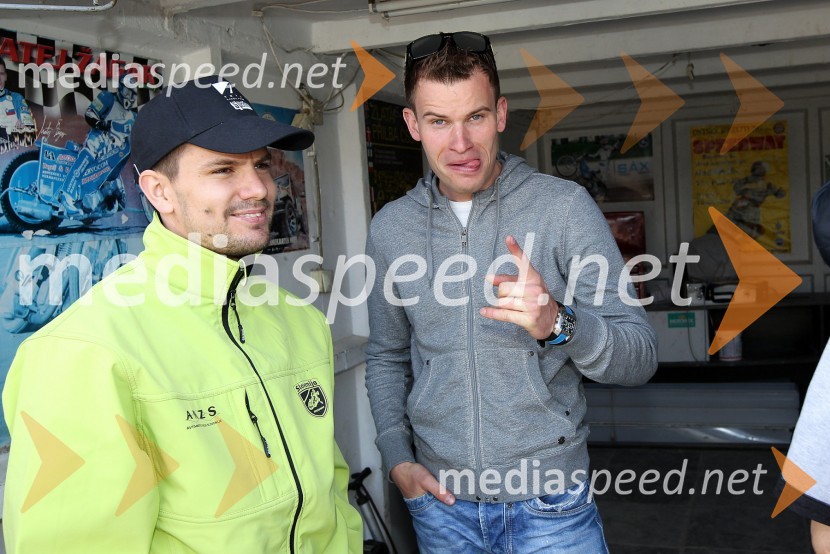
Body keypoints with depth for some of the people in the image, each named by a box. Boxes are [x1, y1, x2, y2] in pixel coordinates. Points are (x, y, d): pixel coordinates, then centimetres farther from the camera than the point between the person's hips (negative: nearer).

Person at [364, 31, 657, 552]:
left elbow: (640, 357, -12)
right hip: (441, 500, 3)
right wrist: (397, 457, 1)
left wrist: (557, 323, -30)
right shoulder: (391, 227, 1)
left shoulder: (565, 206, -10)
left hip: (549, 499, -2)